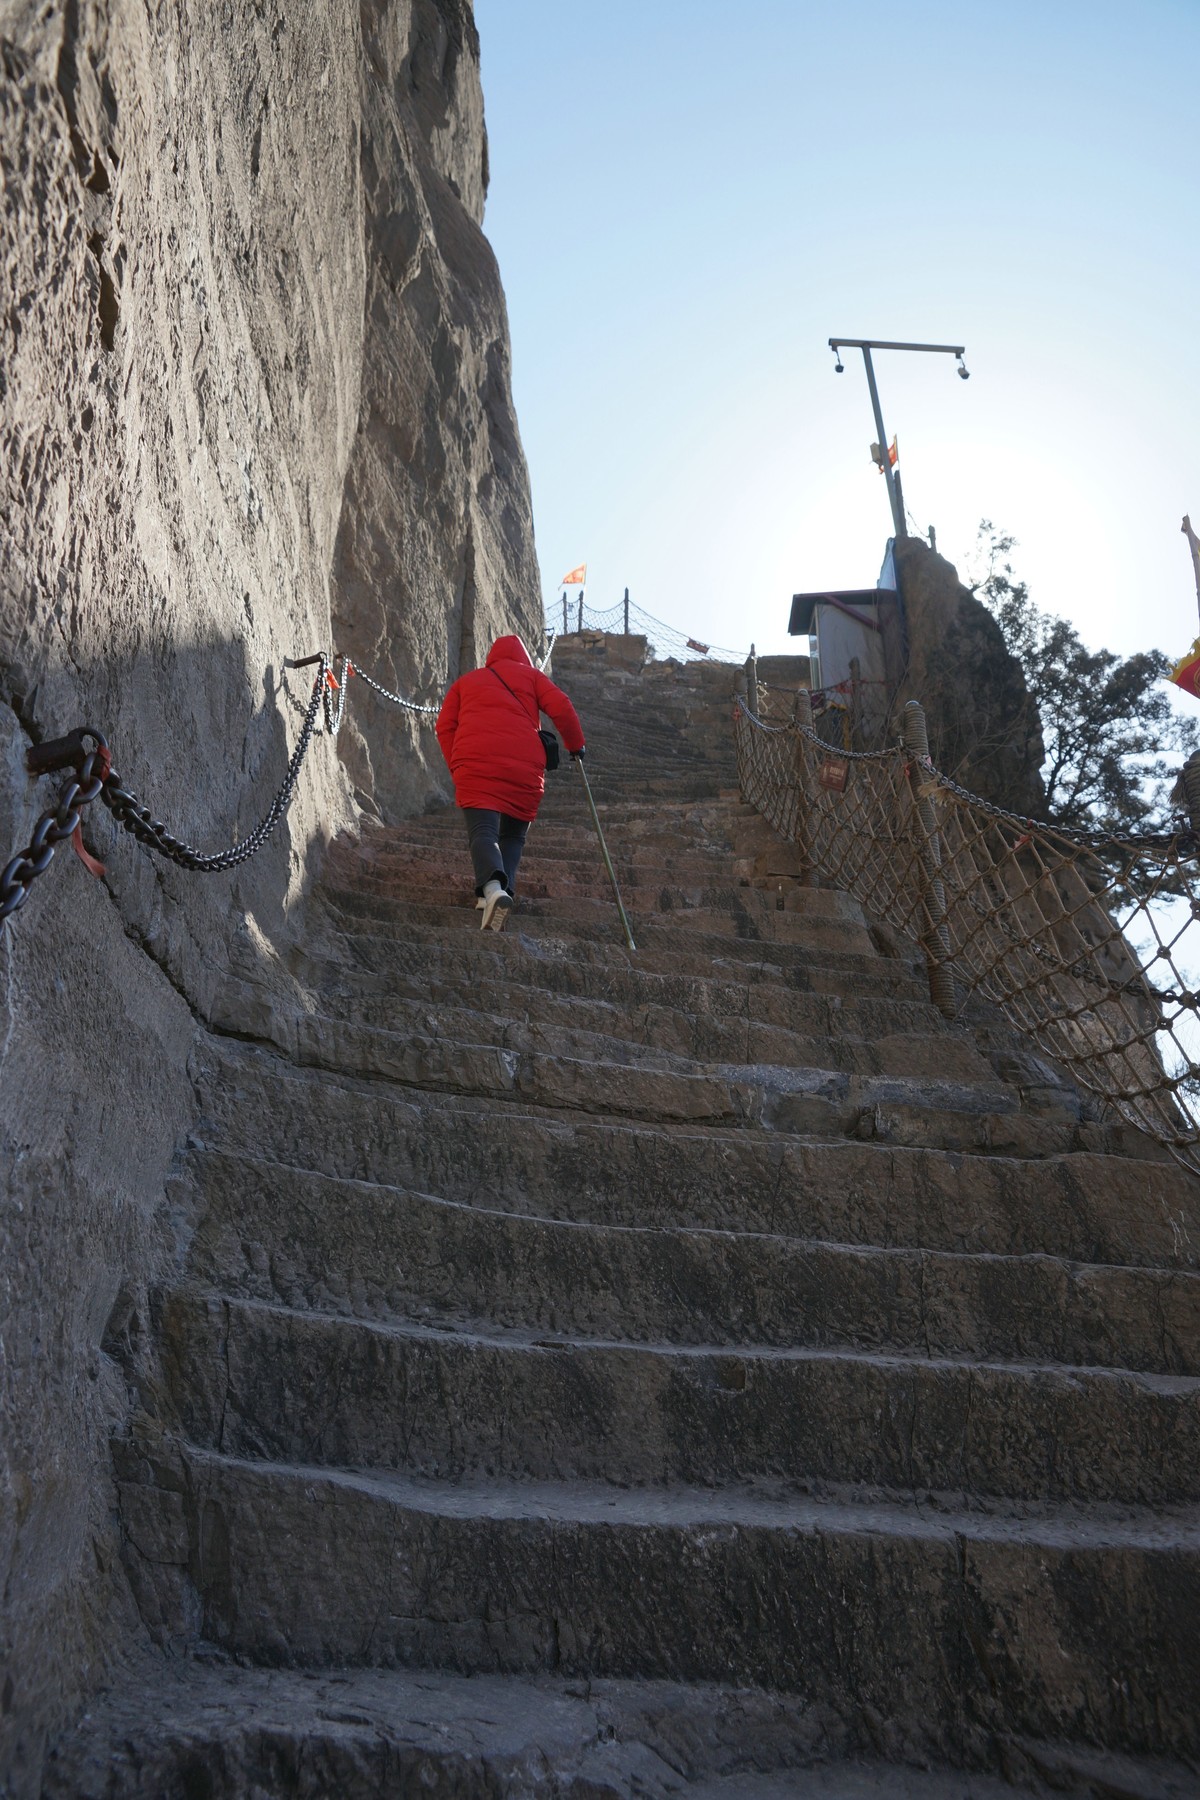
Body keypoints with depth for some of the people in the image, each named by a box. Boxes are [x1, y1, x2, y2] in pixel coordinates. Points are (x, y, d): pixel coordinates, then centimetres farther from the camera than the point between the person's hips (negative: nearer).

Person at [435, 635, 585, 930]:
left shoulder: (466, 680, 27)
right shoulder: (530, 674, 21)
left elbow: (444, 726, 15)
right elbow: (562, 708, 6)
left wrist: (458, 766, 18)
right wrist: (576, 744, 20)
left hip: (474, 765, 0)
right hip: (524, 766, 0)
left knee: (482, 831, -12)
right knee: (513, 835, 16)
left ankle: (492, 887, -40)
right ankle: (503, 889, -4)